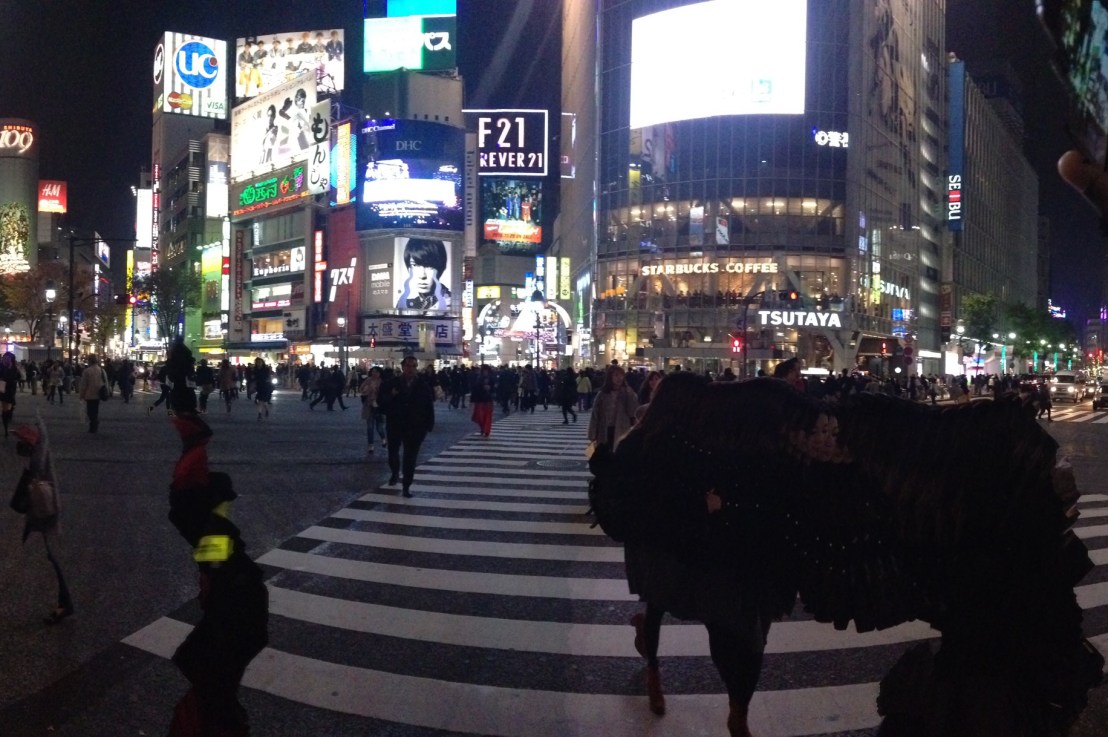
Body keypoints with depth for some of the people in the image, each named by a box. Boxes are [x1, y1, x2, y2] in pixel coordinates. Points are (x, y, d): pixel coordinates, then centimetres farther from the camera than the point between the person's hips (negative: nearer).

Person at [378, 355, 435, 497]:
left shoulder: (423, 385, -4)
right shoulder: (392, 383, -3)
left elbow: (429, 405, -3)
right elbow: (380, 400, -1)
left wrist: (429, 424, -6)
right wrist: (390, 395, -21)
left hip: (415, 427, -2)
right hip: (395, 424, 2)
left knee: (410, 456, 0)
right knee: (393, 452, 17)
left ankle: (407, 485, 7)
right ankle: (395, 473, 46)